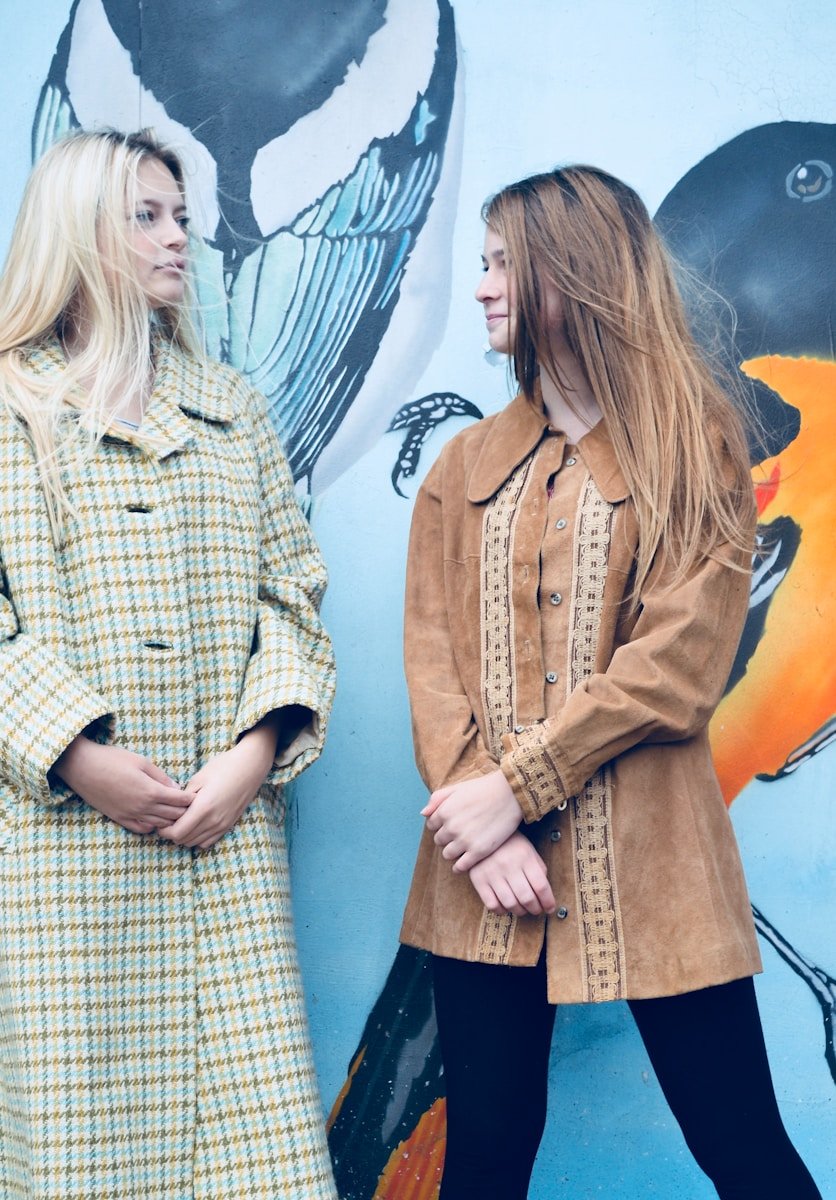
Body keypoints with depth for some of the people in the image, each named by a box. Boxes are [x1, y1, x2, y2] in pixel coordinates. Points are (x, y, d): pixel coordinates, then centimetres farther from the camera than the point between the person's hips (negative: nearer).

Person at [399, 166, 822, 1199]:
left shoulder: (695, 452, 3)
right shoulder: (466, 468, 13)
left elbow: (681, 661, -8)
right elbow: (433, 662, 4)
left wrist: (518, 785, -14)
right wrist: (477, 819, -12)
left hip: (647, 869, -3)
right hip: (488, 874, 3)